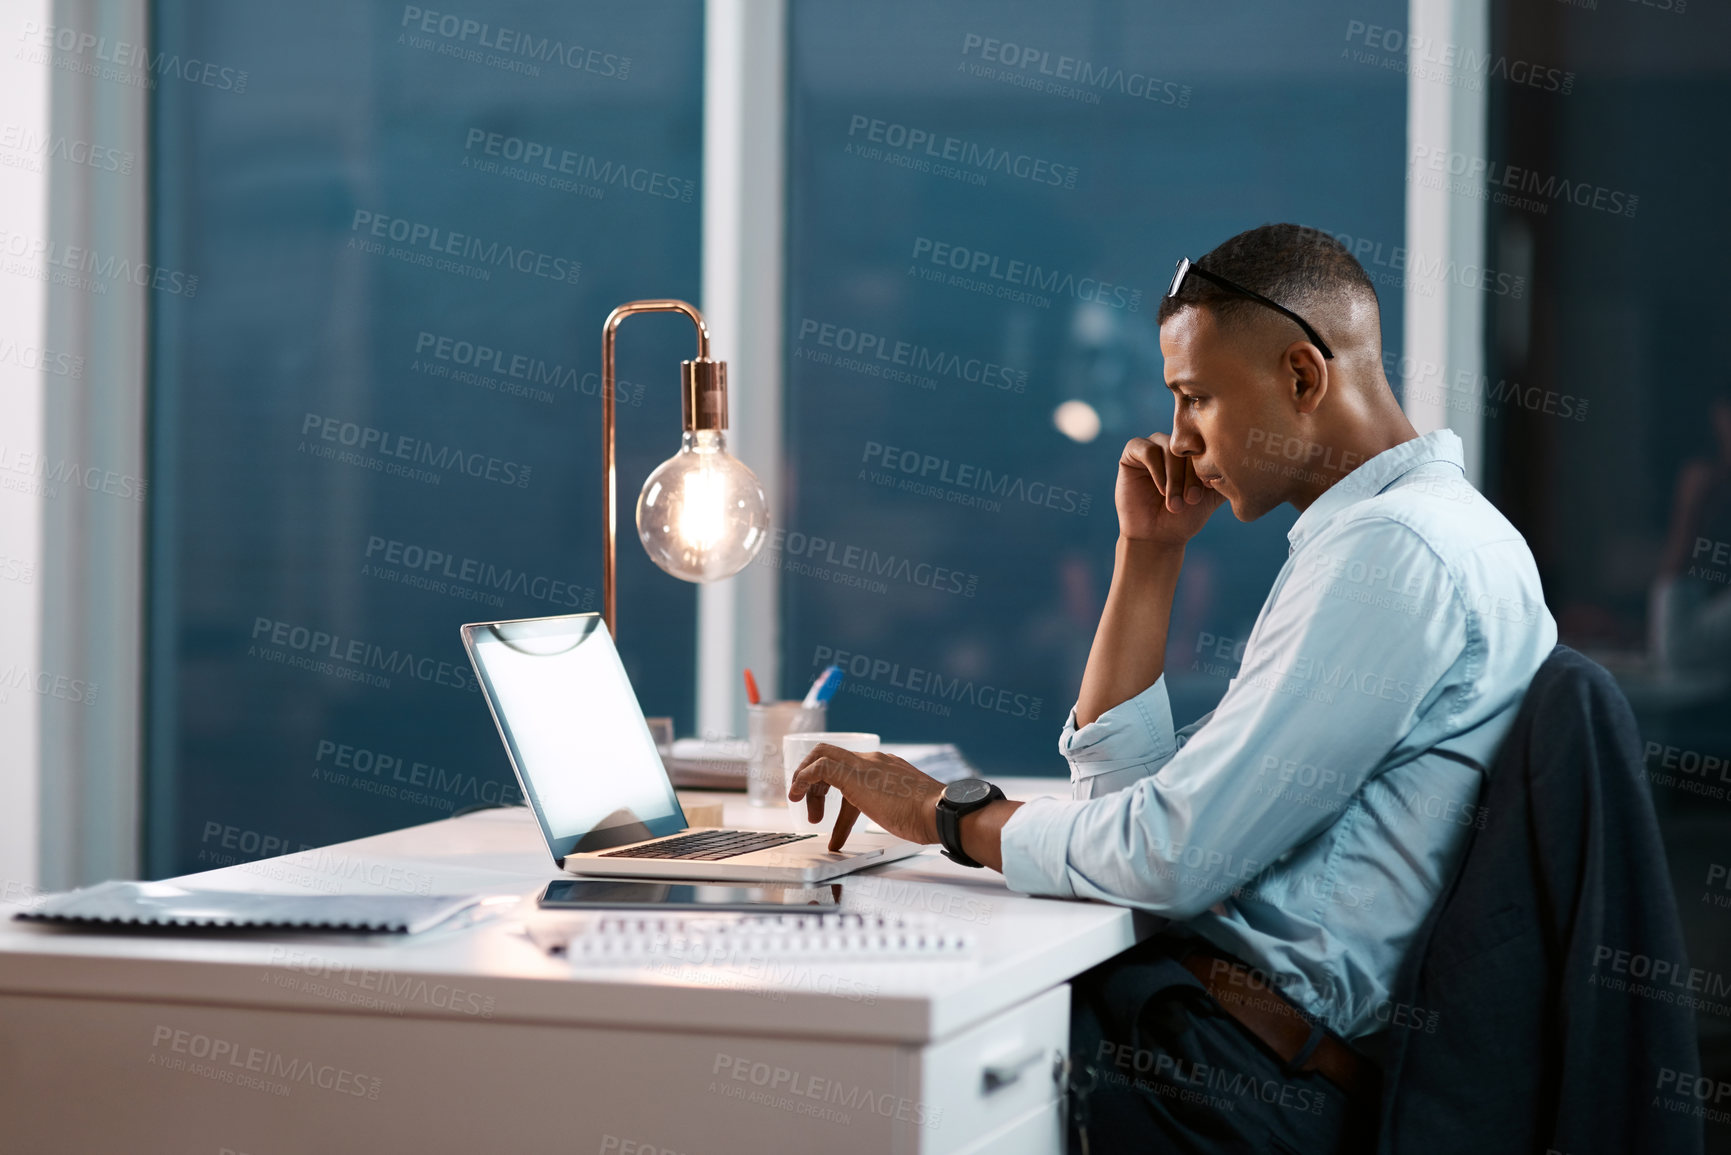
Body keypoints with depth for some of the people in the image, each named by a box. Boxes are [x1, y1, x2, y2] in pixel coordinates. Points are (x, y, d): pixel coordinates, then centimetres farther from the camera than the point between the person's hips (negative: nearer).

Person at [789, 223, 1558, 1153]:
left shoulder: (1397, 548, -15)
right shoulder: (1398, 532, 20)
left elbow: (1174, 853, -20)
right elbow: (1128, 788, 19)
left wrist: (947, 813, -6)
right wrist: (1150, 551, 14)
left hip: (1249, 1076, -10)